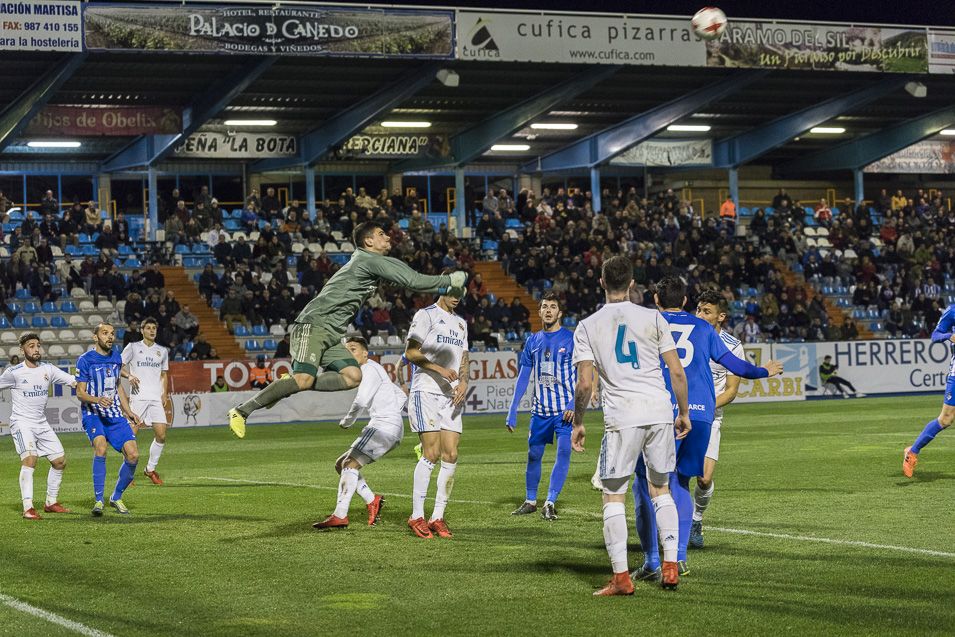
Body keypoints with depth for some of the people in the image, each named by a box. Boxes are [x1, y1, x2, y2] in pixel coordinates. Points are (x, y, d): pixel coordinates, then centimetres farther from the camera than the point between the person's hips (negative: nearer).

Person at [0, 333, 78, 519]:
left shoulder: (48, 369, 3)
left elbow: (75, 382, 0)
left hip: (42, 424, 6)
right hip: (21, 423, -6)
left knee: (60, 461, 5)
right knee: (29, 459, -26)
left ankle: (51, 502, 23)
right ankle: (28, 508, -28)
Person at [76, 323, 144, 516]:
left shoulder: (116, 357, 11)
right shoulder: (85, 360, -7)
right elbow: (80, 393, -9)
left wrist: (129, 412, 18)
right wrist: (97, 400, -28)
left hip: (115, 415, 5)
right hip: (93, 414, -5)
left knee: (133, 455, -8)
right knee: (101, 446, -32)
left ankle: (116, 498, 14)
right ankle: (98, 501, -23)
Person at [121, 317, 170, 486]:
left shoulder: (162, 351, 16)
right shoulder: (133, 347, 5)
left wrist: (165, 393, 11)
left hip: (156, 398, 3)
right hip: (138, 396, -3)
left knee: (161, 435, -6)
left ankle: (150, 469, 11)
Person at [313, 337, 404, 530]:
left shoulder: (370, 369, -6)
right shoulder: (373, 371, 25)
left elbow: (361, 401, -18)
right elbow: (402, 397, 30)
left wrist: (347, 421, -4)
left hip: (384, 426, -10)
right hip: (386, 429, 10)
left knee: (350, 464, -18)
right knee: (341, 464, 11)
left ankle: (340, 516, -24)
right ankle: (372, 500, 5)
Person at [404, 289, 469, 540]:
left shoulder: (460, 323, 22)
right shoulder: (426, 315, 0)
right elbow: (410, 353, -8)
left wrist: (463, 381, 2)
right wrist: (439, 369, -18)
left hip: (452, 396, 7)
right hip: (426, 392, -6)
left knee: (450, 455, -2)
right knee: (431, 453, -13)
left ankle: (438, 517, 4)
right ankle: (416, 516, -6)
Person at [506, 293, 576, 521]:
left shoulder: (571, 339, -3)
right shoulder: (533, 341, 9)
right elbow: (523, 376, 12)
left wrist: (574, 403, -16)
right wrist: (512, 410, 7)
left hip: (565, 409, -4)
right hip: (540, 409, 4)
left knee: (563, 453, -14)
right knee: (533, 455, 8)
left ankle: (550, 503, -11)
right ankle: (530, 501, 23)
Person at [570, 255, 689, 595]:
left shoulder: (587, 327, 3)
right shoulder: (653, 318, 6)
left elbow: (584, 383, -3)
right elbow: (677, 372, 4)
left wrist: (578, 423, 9)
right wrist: (684, 413, 15)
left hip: (622, 416, -2)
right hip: (660, 410, 2)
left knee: (613, 496, 6)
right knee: (661, 489, 18)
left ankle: (621, 577, 1)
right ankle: (670, 566, 13)